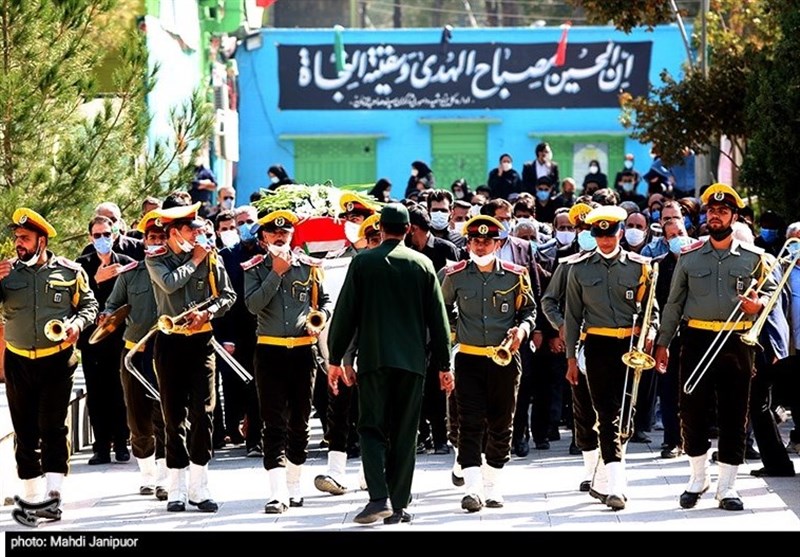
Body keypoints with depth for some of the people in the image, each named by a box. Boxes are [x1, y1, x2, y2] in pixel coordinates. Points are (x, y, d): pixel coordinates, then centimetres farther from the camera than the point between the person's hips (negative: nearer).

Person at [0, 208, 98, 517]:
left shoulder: (70, 272, -2)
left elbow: (89, 304, 7)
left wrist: (78, 323, -13)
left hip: (57, 360, -3)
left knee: (53, 427, -9)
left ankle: (53, 494, -10)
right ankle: (31, 496, 18)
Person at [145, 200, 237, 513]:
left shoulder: (209, 256, 5)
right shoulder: (155, 259, 1)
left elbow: (228, 295, 3)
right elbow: (169, 283, -18)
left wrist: (207, 312, -14)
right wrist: (195, 260, -7)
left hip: (201, 339, 1)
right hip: (170, 342, -1)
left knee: (203, 412, -4)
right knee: (174, 414, 2)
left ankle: (199, 487, 2)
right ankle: (177, 489, 6)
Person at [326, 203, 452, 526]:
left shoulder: (363, 262, -1)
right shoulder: (423, 265, 4)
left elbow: (345, 313, 0)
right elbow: (438, 318, 5)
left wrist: (335, 359, 7)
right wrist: (444, 365, 11)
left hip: (373, 358, -1)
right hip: (412, 360, 1)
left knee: (372, 429, 2)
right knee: (405, 434, 7)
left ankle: (379, 498, -16)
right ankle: (398, 507, 7)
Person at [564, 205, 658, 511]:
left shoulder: (638, 266, 6)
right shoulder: (580, 268, 6)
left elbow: (651, 308, 12)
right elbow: (572, 315, 10)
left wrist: (649, 332, -8)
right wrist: (571, 357, 7)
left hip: (631, 346, 1)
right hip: (598, 345, -1)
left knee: (625, 412, 3)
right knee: (608, 413, -7)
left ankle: (609, 472, 18)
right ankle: (616, 485, -11)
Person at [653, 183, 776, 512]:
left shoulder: (752, 257, 4)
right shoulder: (689, 257, 5)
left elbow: (771, 289, 14)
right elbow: (674, 303, 9)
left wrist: (759, 303, -9)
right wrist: (662, 343, 7)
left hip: (737, 342, 0)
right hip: (697, 340, 0)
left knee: (734, 416, 1)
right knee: (692, 412, 3)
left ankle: (727, 487, 8)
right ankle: (698, 479, 21)